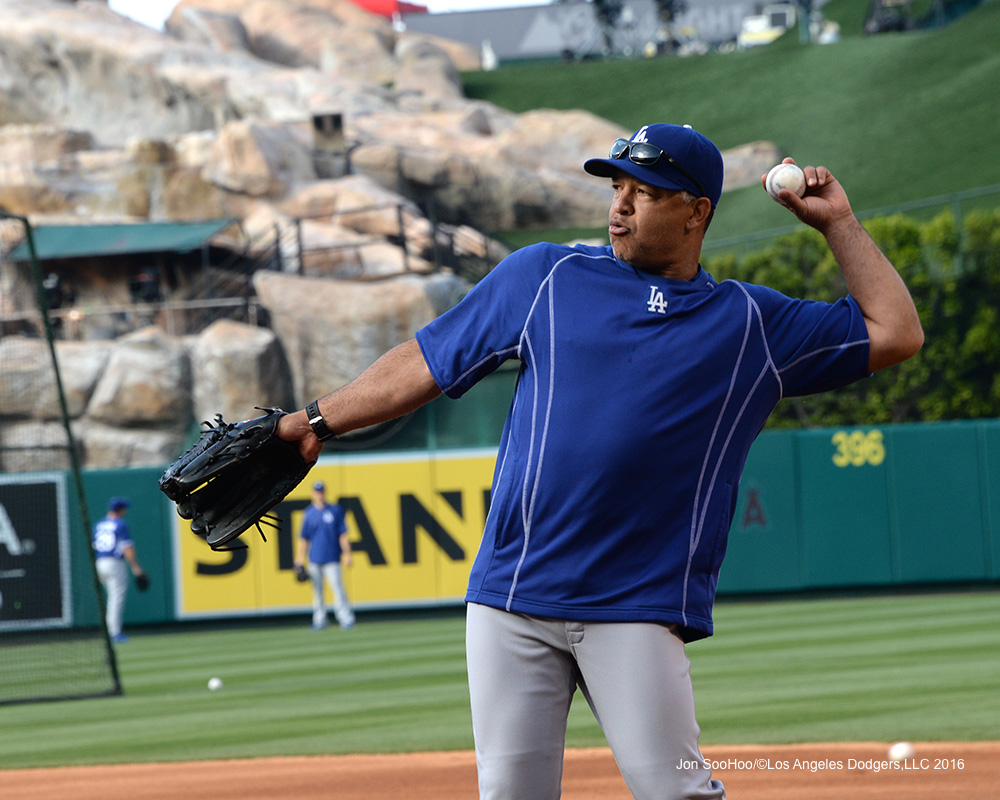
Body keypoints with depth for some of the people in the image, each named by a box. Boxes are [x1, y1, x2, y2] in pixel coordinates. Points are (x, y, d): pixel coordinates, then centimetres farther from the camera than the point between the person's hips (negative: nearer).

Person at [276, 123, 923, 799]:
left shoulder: (754, 325, 11)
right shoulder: (544, 277, 12)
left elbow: (896, 333, 11)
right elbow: (427, 362, 16)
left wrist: (838, 223, 9)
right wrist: (319, 420, 11)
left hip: (637, 612, -1)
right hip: (510, 601, 1)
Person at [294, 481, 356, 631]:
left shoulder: (335, 510, 4)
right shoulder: (309, 513, 7)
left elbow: (343, 535, 5)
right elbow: (303, 538, 10)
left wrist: (346, 554, -1)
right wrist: (299, 560, 6)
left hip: (332, 559, -2)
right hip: (315, 560, 2)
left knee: (337, 589, -11)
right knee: (317, 590, 5)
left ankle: (346, 619, -11)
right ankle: (320, 620, 15)